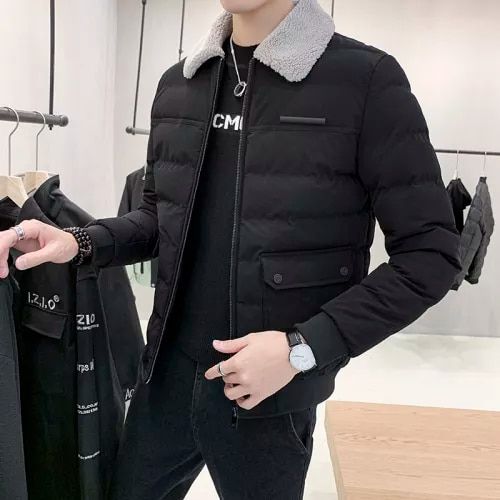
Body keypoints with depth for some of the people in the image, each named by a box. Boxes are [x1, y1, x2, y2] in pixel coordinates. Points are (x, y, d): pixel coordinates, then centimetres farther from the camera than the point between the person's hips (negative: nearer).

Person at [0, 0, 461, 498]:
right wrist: (79, 242, -4)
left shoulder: (366, 78, -13)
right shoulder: (177, 84, 4)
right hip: (167, 372, 5)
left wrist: (303, 349, -18)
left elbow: (431, 253, -12)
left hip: (268, 389, -4)